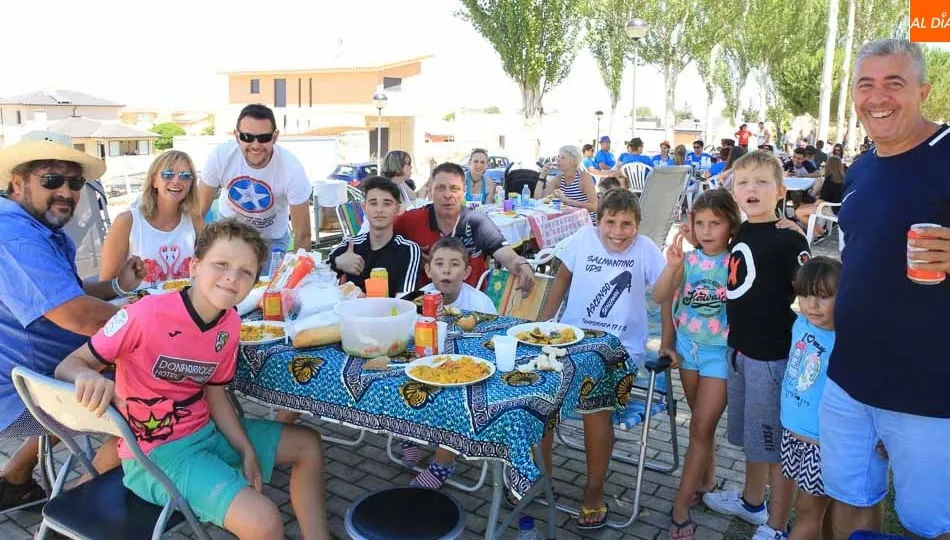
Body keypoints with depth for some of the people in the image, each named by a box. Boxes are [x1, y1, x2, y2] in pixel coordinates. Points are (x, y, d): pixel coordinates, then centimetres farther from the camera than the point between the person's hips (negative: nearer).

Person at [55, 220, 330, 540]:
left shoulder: (230, 325, -4)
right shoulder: (147, 314, -24)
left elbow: (214, 393, 6)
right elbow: (67, 366, -16)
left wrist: (247, 450, -2)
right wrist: (88, 376, -40)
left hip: (206, 432, 8)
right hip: (155, 453, -7)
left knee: (308, 444, 14)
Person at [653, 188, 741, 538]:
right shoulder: (688, 259, -4)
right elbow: (659, 298, -11)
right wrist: (672, 266, -25)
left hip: (721, 351, -4)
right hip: (689, 346, 4)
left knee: (701, 428, -1)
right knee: (701, 423, 19)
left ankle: (680, 509, 7)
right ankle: (705, 482, 38)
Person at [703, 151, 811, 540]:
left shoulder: (788, 238, -15)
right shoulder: (739, 234, 7)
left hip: (773, 353, -7)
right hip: (739, 347, 8)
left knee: (776, 441, 6)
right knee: (752, 435, 23)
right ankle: (751, 502, 42)